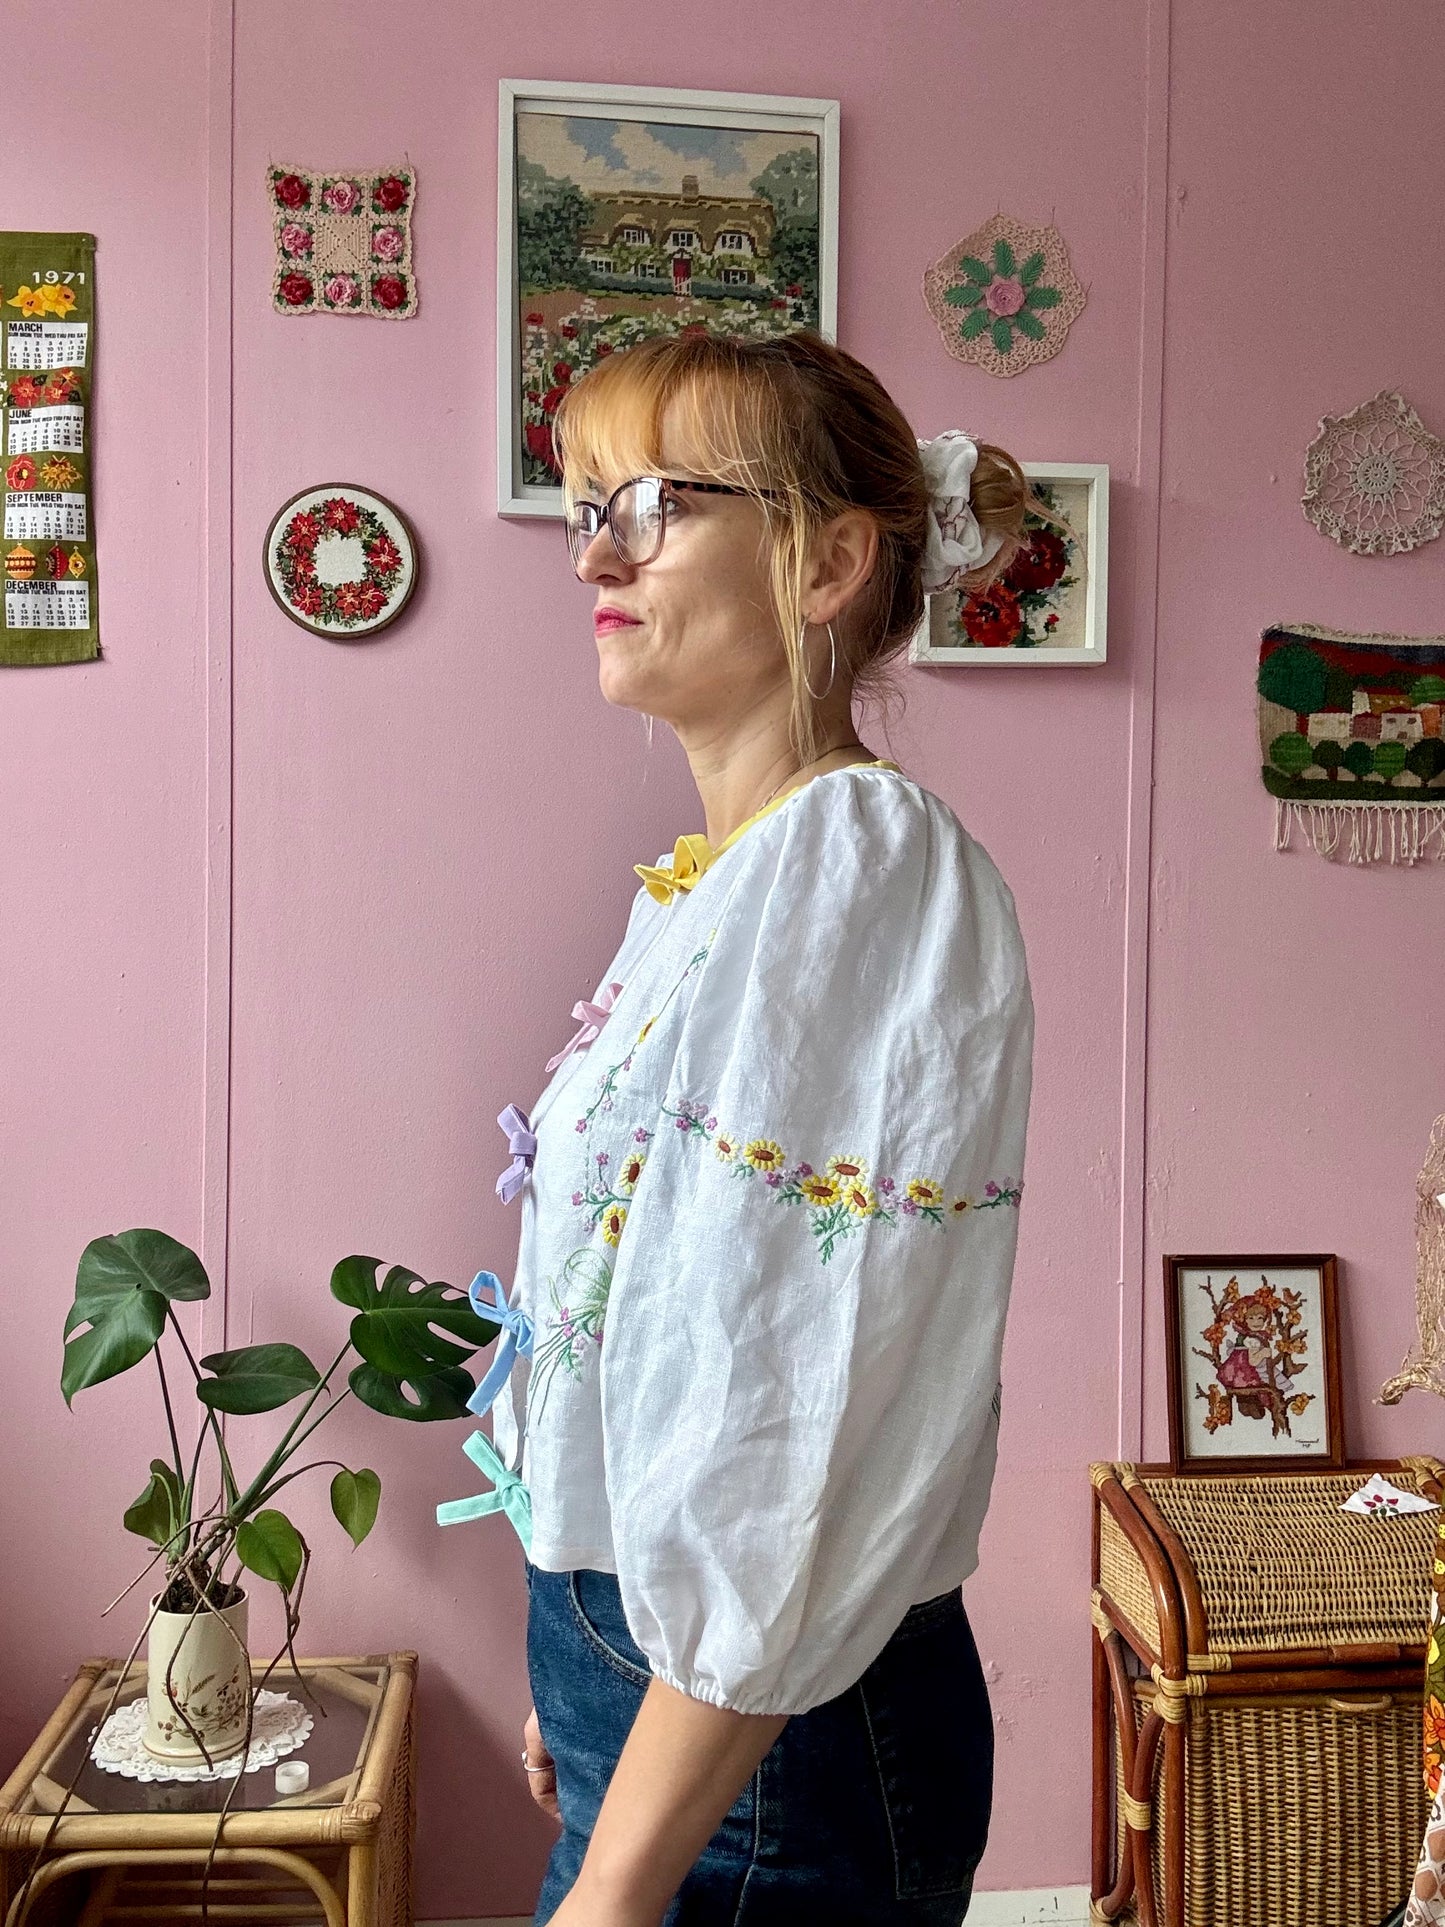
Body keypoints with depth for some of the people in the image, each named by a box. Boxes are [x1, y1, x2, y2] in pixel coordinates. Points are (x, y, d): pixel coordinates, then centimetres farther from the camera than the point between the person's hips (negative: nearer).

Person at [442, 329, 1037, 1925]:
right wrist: (580, 1677, 18)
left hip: (766, 1745, -8)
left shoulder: (868, 868, -20)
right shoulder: (713, 882, 7)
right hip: (643, 1676, 8)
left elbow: (800, 1439, -25)